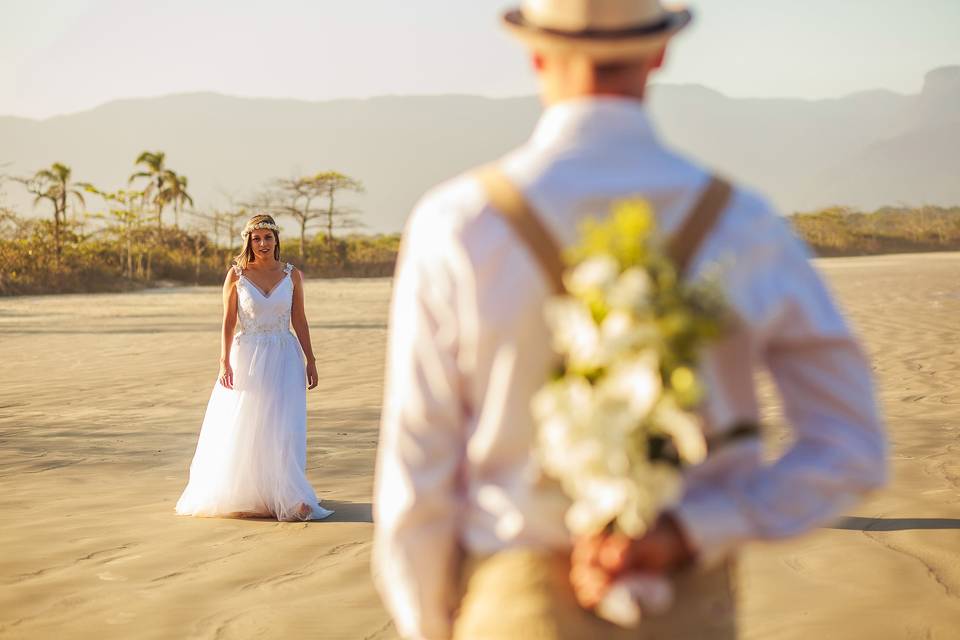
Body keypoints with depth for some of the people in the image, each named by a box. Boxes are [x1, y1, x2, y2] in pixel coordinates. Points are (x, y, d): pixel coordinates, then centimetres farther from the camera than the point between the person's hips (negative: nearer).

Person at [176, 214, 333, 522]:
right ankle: (242, 494, 15)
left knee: (282, 428, -2)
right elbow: (228, 323, -4)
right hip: (246, 357, -1)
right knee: (242, 430, 4)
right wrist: (224, 362, -13)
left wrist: (310, 361, 6)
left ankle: (285, 496, 4)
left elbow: (299, 321, 7)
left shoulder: (292, 275, 3)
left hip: (283, 358, 1)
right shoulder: (236, 275, -2)